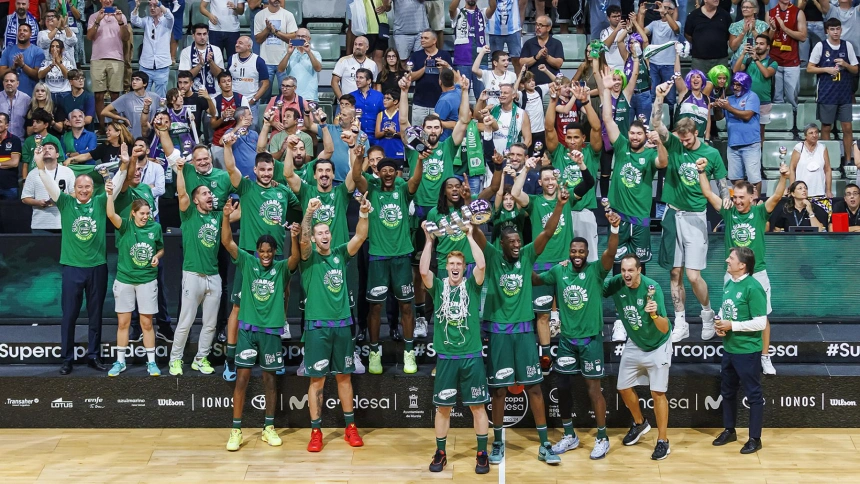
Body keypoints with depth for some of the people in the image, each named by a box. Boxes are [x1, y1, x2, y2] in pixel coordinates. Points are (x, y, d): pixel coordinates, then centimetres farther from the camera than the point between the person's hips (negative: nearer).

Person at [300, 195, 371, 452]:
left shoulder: (340, 254, 7)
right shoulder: (309, 257, -2)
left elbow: (360, 237, -7)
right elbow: (303, 239, -23)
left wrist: (363, 214, -26)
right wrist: (309, 214, -40)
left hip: (343, 324, 3)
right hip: (317, 326, -3)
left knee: (344, 376, 11)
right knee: (317, 379, 0)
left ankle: (350, 427, 19)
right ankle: (316, 431, 7)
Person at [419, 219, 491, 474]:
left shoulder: (472, 285, 2)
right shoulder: (438, 286, 4)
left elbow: (481, 265, -16)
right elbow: (423, 270, -13)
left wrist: (470, 236, -12)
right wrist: (429, 240, -13)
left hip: (472, 356, -1)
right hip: (446, 357, 1)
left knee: (477, 405, 3)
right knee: (443, 406, 8)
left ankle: (482, 453, 12)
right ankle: (440, 453, 19)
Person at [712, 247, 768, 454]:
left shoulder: (753, 288, -20)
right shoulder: (729, 283, 5)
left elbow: (760, 323, -22)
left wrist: (732, 326, -19)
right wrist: (720, 323, -1)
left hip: (747, 351, -9)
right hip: (729, 348, 9)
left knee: (753, 395, 4)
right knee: (727, 391, 20)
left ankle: (755, 439, 14)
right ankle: (729, 430, 36)